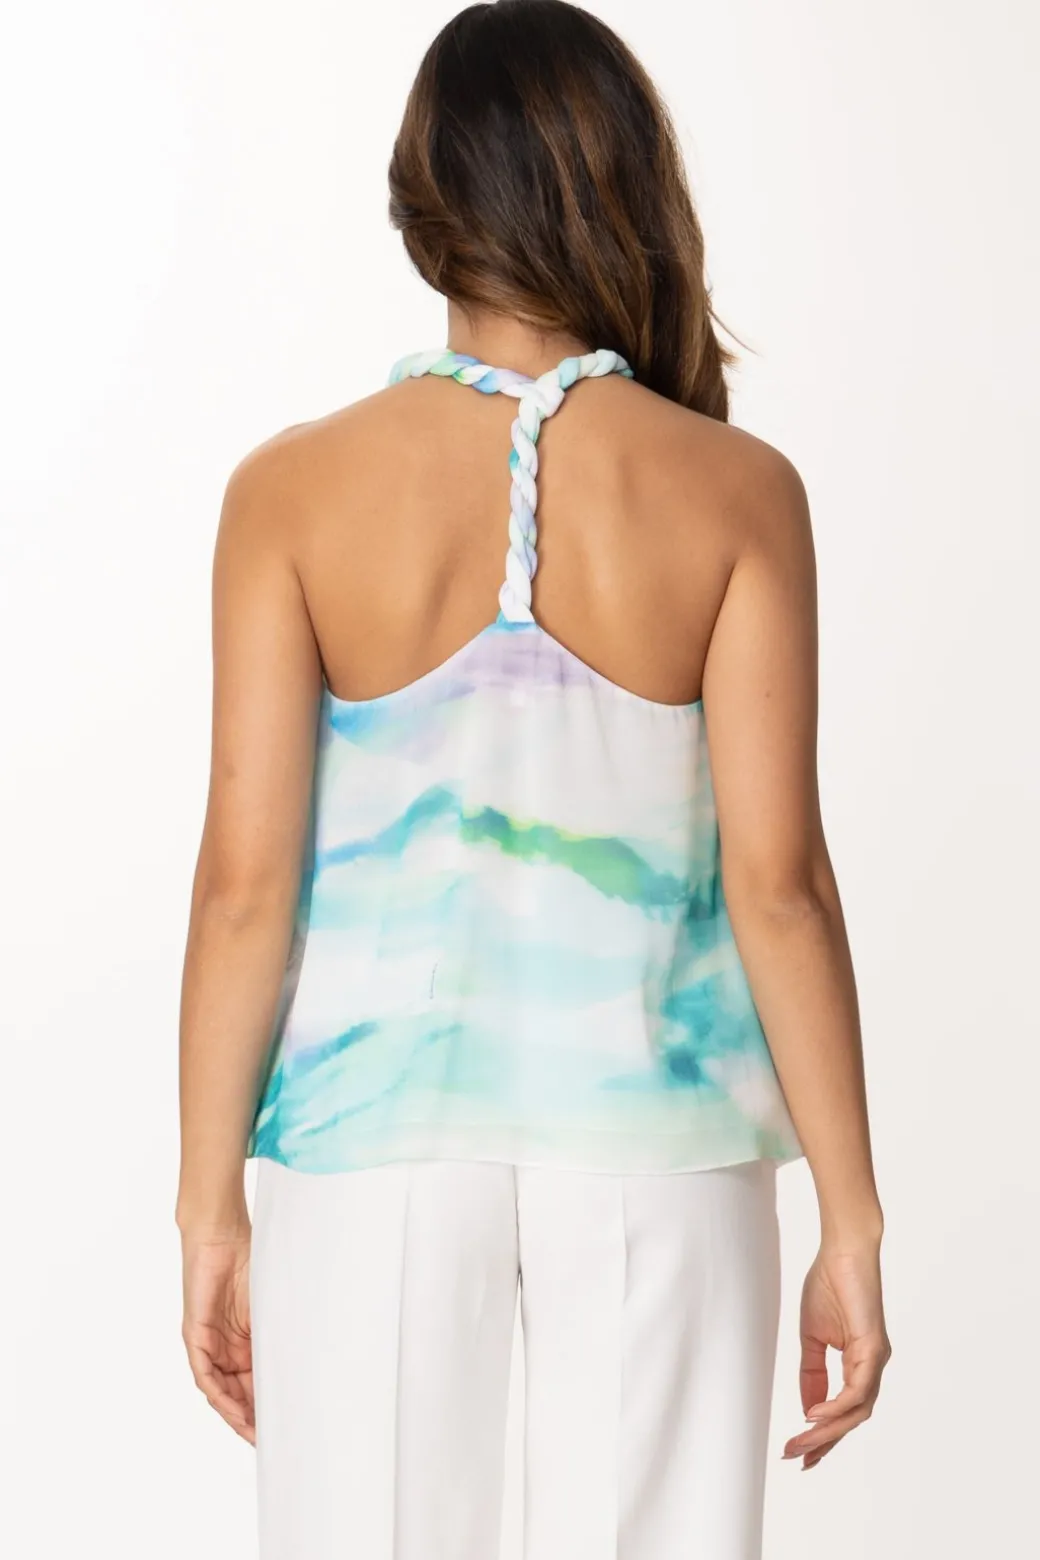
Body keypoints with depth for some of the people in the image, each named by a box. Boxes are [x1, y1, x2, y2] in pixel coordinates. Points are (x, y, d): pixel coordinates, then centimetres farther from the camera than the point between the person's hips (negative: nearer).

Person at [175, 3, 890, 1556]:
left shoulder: (296, 490, -5)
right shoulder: (735, 493, -6)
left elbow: (246, 876, -7)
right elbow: (777, 878, -8)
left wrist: (212, 1207, 2)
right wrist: (851, 1223, -1)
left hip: (376, 1136, 0)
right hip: (651, 1138, 0)